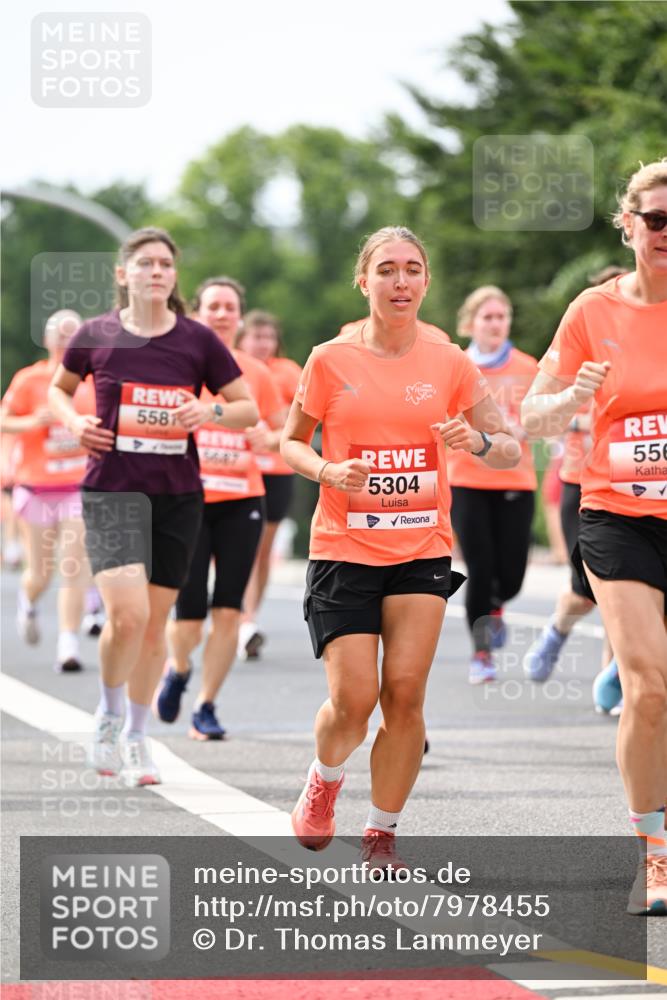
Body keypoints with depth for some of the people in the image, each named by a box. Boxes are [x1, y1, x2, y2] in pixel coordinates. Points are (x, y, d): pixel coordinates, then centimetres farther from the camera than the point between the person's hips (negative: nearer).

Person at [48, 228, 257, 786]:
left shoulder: (198, 340, 0)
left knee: (155, 621, 7)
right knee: (127, 614, -18)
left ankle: (136, 738, 24)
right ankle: (110, 715, 8)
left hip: (178, 495, 2)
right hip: (112, 492, -2)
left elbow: (249, 409, 5)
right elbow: (59, 389, 18)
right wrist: (74, 422, -3)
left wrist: (211, 410, -15)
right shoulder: (96, 336, 0)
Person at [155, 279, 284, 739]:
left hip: (241, 501, 2)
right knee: (189, 613, -7)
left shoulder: (256, 373, 7)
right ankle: (178, 669, 28)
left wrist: (268, 439, -8)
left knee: (228, 611, -5)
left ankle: (206, 707, 10)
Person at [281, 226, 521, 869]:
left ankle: (381, 834, 8)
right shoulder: (331, 360, -1)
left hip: (422, 549, 1)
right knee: (354, 699, -9)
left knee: (404, 694, -8)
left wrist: (480, 441, -16)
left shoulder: (449, 363, 2)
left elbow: (510, 451, 7)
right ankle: (324, 780, 25)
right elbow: (290, 442, 9)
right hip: (343, 548, -1)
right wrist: (328, 471, -12)